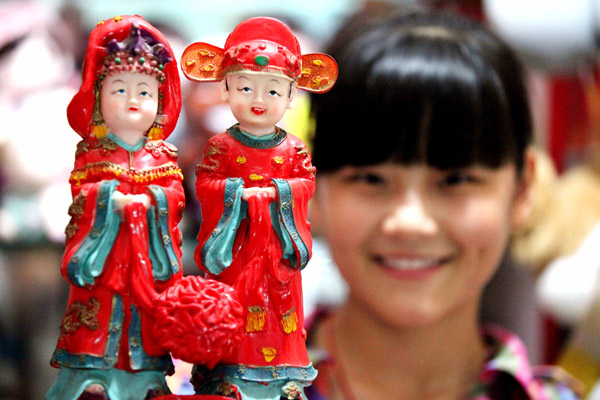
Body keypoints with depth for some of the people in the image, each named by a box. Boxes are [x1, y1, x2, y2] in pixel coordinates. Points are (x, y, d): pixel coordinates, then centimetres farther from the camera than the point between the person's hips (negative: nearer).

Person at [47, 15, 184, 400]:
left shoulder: (163, 155, 9)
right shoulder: (92, 152, 5)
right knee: (99, 321, -3)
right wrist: (110, 198, -19)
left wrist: (150, 198, -17)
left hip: (150, 253, 2)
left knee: (146, 322, 4)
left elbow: (175, 193, -1)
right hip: (104, 253, -2)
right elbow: (81, 189, -5)